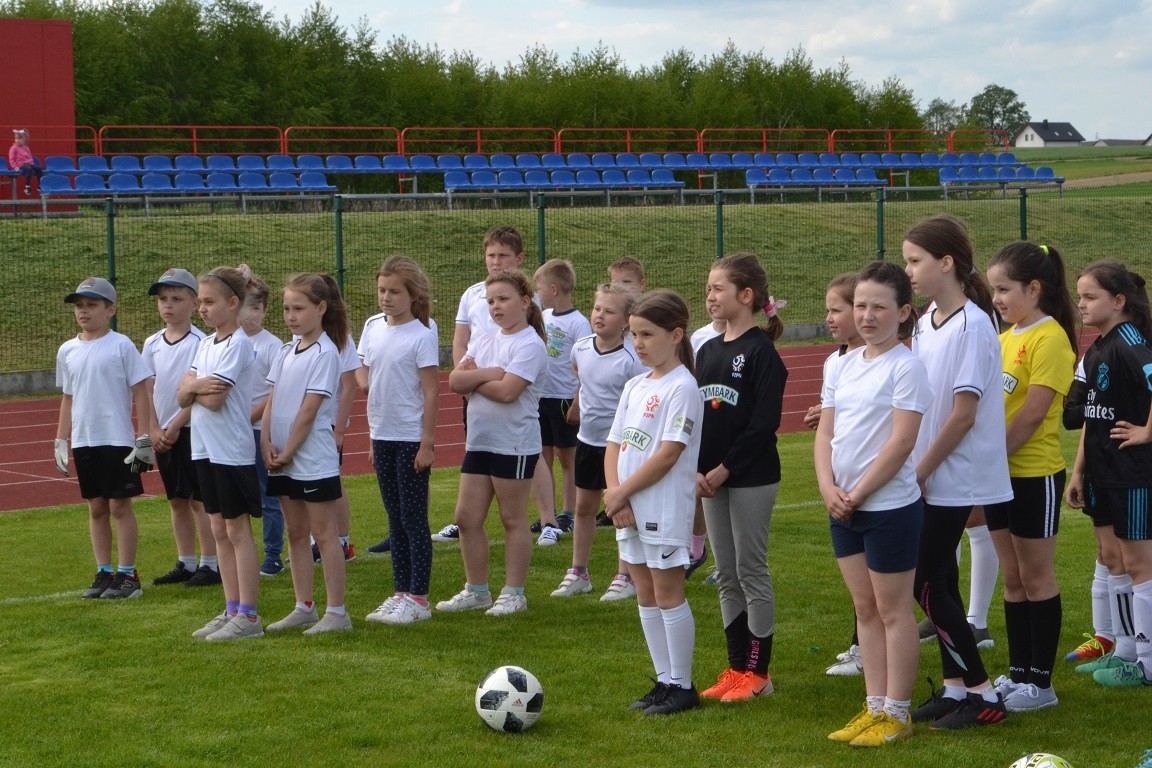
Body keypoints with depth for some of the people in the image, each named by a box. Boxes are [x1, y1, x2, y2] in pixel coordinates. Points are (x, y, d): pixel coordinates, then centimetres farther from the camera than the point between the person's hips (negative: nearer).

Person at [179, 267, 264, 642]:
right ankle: (232, 610, 17)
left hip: (232, 451, -8)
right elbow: (182, 397, 7)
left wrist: (192, 385, -3)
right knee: (220, 532, 11)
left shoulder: (237, 345, -13)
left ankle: (248, 616, 1)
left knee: (238, 532, -3)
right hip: (206, 449, 8)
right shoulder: (206, 344, 13)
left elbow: (214, 400, -21)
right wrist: (195, 386, -13)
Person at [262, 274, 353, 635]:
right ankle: (304, 608, 20)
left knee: (323, 534, -3)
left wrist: (287, 452, -14)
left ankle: (336, 612, 2)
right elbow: (272, 401, 9)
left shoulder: (324, 353, -12)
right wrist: (266, 442, -5)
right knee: (295, 534, 12)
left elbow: (309, 410, -15)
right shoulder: (287, 351, 11)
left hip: (314, 459, -8)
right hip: (283, 461, 8)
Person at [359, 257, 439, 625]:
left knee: (414, 519, -2)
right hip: (382, 436, 7)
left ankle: (419, 599, 2)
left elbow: (431, 392, -12)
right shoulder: (373, 329, 8)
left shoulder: (422, 335, -11)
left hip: (411, 438, -7)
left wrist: (427, 443, -14)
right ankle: (400, 594, 19)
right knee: (395, 520, 12)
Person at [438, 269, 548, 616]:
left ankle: (514, 593, 11)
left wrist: (472, 380, -8)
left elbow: (507, 391, -23)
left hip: (515, 444, -7)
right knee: (467, 518, 7)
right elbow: (455, 381, 1)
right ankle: (476, 591, 19)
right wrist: (489, 373, -15)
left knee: (513, 519, 2)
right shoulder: (483, 341, 12)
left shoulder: (530, 345, -11)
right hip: (479, 441, 8)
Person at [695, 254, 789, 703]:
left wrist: (725, 468, -17)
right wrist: (697, 469, -3)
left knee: (752, 572, -2)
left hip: (752, 478, -7)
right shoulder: (707, 351, 12)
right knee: (726, 577, 10)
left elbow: (765, 422, -17)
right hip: (711, 478, 7)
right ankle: (736, 667, 17)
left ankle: (758, 672, 6)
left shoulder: (761, 351, -10)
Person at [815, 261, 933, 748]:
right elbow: (825, 433, 9)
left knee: (893, 611, 1)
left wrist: (858, 493, -15)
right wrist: (829, 488, -7)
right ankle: (875, 708, 20)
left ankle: (897, 714, 9)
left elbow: (901, 442, -17)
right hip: (844, 508, 7)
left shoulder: (905, 367, -12)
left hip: (889, 506, -7)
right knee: (865, 610, 13)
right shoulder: (843, 366, 10)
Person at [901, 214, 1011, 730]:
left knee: (927, 585, -7)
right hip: (927, 476, 8)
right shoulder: (926, 322, 9)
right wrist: (914, 470, 6)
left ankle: (983, 694, 1)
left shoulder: (971, 326, -17)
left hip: (955, 479, -8)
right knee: (939, 581, 11)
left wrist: (919, 472, -13)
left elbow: (963, 416, -18)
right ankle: (954, 687, 20)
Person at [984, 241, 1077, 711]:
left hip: (1035, 474, -8)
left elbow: (1033, 412, -20)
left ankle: (1040, 682, 7)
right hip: (1002, 474, 8)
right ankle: (1018, 672, 21)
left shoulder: (1050, 338, -14)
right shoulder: (1006, 338, 12)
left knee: (1036, 577, 0)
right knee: (1013, 578, 13)